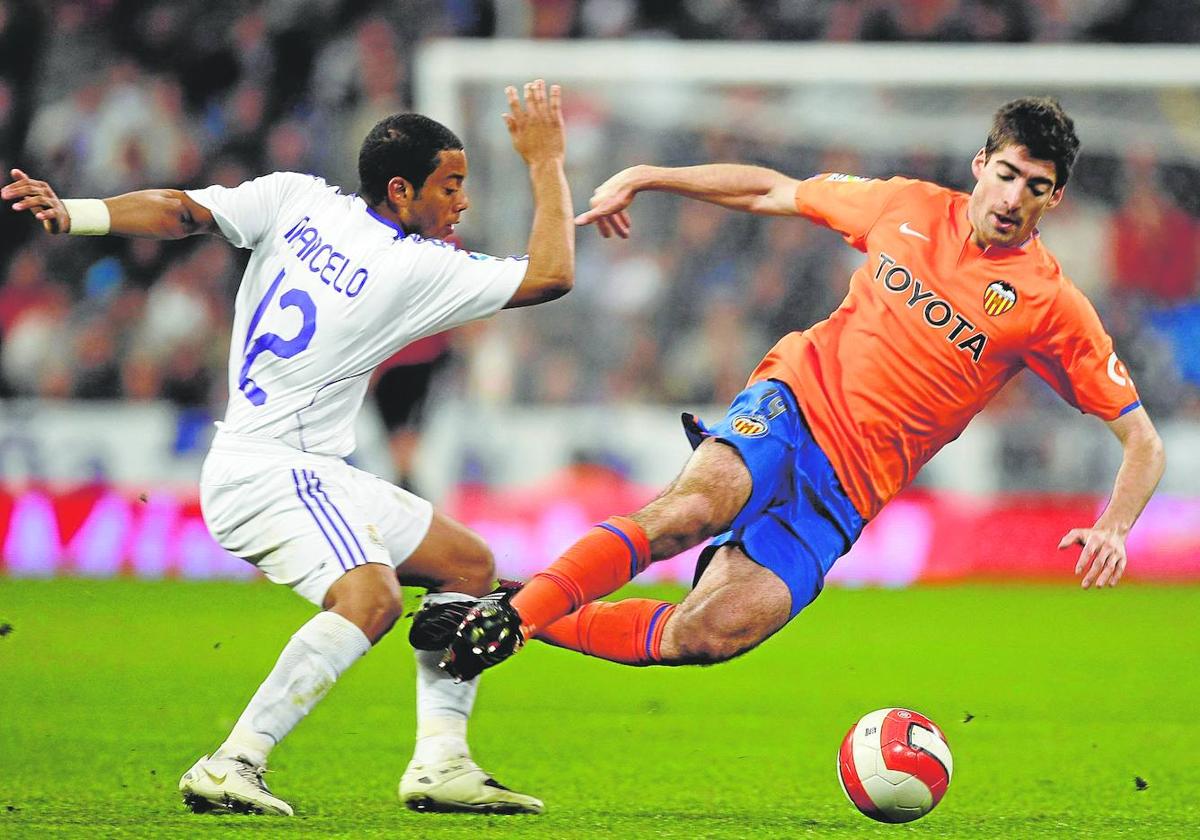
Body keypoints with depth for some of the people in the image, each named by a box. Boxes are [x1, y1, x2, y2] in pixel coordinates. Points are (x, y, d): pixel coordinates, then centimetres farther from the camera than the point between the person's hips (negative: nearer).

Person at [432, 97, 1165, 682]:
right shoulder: (909, 208, 5)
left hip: (847, 492, -1)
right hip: (796, 400, 1)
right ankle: (506, 614, -28)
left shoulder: (1052, 306, -3)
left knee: (708, 636, -24)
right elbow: (773, 192, 19)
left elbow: (1142, 440, -1)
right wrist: (644, 179, 13)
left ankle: (530, 627, -9)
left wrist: (1113, 529, -20)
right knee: (695, 505, -35)